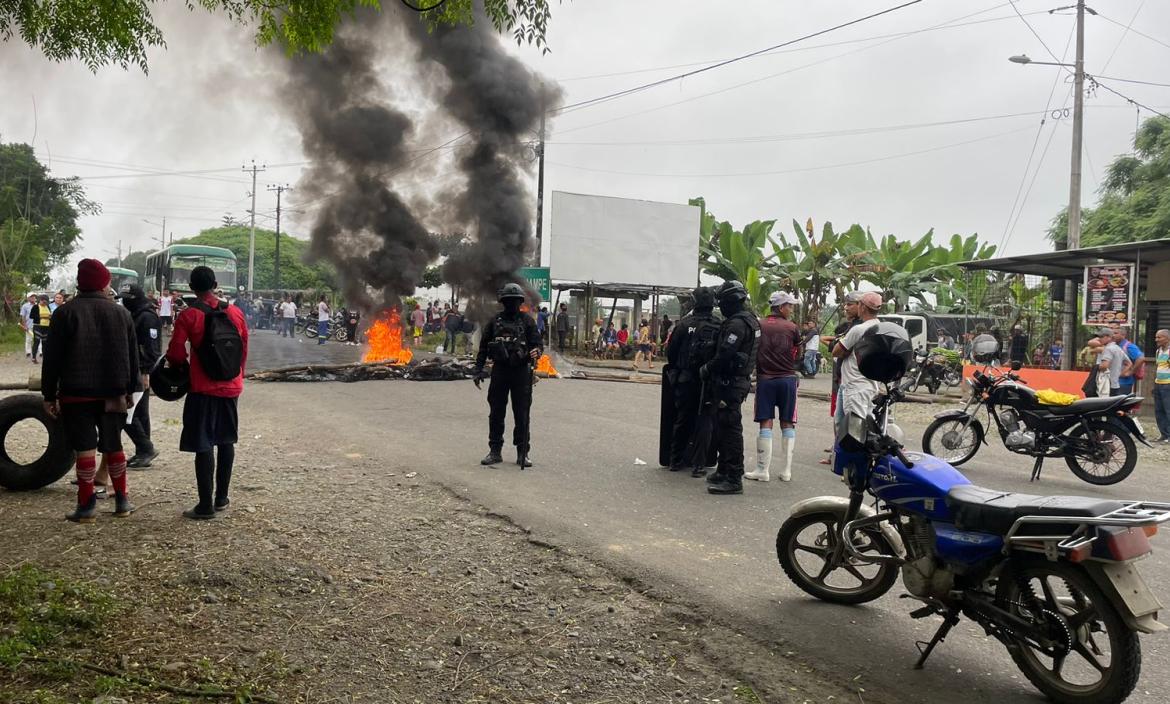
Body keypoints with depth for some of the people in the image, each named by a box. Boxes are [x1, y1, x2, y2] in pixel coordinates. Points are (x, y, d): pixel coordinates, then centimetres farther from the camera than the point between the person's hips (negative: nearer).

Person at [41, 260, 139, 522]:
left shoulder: (65, 312, -5)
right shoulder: (121, 313, 4)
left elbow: (52, 357, -6)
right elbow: (132, 356, 9)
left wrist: (49, 395, 0)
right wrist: (130, 390, 16)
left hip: (76, 393, -3)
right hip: (112, 393, 3)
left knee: (85, 447, -1)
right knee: (113, 445, 12)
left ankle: (86, 505, 0)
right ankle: (122, 500, 15)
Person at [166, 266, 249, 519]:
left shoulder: (188, 316, -11)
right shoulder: (236, 313, 1)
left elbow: (175, 354, -12)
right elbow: (244, 350, 7)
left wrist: (181, 365, 10)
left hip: (203, 389, -4)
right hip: (231, 388, 4)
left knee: (203, 445, -1)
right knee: (226, 441, 16)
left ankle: (206, 505, 0)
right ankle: (221, 497, 23)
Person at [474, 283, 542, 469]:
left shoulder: (527, 321, 3)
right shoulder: (495, 321, 8)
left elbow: (538, 343, -1)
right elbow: (483, 347, 11)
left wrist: (536, 352, -24)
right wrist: (478, 370, 5)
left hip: (521, 372, -2)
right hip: (499, 371, 2)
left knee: (522, 415, 1)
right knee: (496, 414, 6)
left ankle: (523, 453, 9)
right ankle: (495, 451, 15)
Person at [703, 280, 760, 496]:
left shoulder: (737, 323, -18)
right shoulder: (749, 320, 15)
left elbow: (725, 355, -23)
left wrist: (707, 369, -9)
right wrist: (711, 368, 18)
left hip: (730, 383, -11)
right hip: (740, 379, 11)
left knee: (730, 429, -8)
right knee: (723, 428, 18)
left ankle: (734, 479, -6)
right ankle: (724, 471, 28)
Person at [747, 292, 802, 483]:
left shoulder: (759, 326, -1)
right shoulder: (792, 328, -3)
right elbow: (797, 356, 5)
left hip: (765, 379, 0)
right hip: (788, 379, 0)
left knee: (766, 424, 2)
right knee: (787, 424, 8)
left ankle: (763, 470, 1)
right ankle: (787, 470, 7)